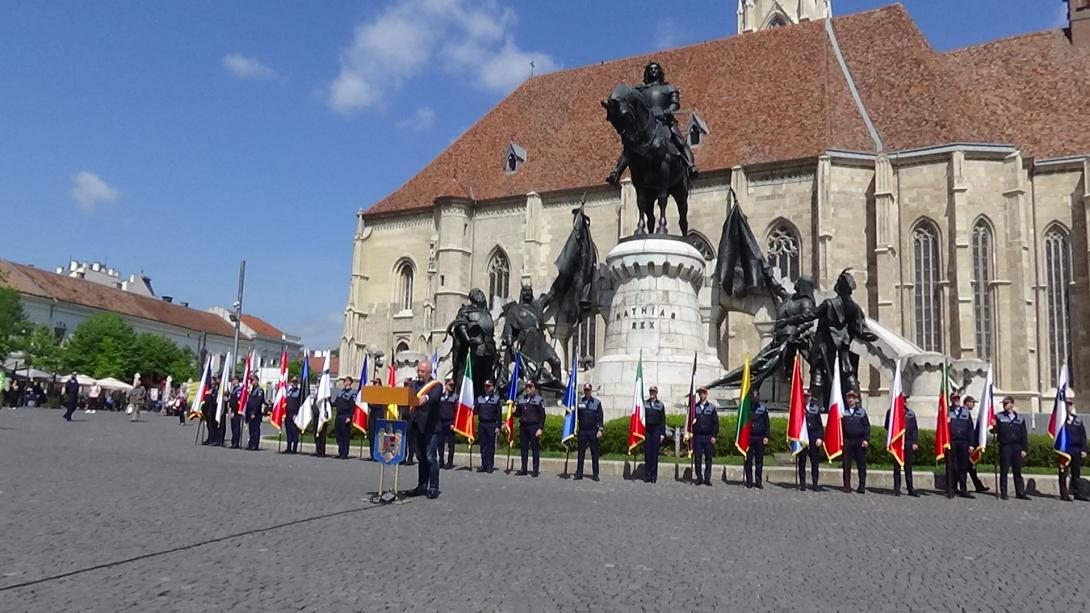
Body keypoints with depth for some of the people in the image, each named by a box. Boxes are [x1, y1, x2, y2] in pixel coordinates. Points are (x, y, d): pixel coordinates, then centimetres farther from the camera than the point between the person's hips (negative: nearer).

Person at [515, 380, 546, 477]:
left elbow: (542, 416, -6)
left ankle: (536, 470, 4)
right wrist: (514, 411, -5)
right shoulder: (521, 399, 13)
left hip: (534, 427, -5)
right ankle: (523, 469, 14)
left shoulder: (539, 400, -2)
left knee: (535, 449, -1)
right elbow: (518, 413, 18)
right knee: (523, 448, 7)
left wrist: (540, 428, -14)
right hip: (523, 426, 5)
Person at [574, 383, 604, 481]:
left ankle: (595, 474, 8)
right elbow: (576, 416, 9)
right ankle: (579, 473, 9)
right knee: (581, 453, 4)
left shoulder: (597, 402, 4)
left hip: (593, 432, -1)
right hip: (582, 431, 1)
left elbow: (600, 417, 0)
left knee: (594, 454, 2)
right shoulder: (579, 402, 7)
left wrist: (600, 430, -10)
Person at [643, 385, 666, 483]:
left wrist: (662, 433, -2)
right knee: (647, 453, 1)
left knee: (655, 453, 1)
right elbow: (641, 417, 7)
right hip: (646, 430, 1)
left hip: (656, 430, -1)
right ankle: (647, 475, 4)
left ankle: (654, 475, 6)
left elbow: (663, 420, 3)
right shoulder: (644, 404, 7)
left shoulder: (661, 405, 5)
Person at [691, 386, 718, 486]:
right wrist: (690, 434, 2)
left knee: (708, 459, 2)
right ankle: (699, 478, 9)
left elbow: (716, 422, 3)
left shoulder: (712, 407, 4)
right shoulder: (694, 407, 8)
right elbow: (690, 421, 10)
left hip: (708, 437, -1)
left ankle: (707, 478, 8)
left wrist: (714, 436, -4)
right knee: (697, 458, 1)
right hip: (697, 436, 1)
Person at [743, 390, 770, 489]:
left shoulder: (763, 408, 7)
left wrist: (766, 436, -1)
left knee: (759, 460, 3)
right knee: (748, 460, 2)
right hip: (748, 437, 0)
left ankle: (758, 481, 10)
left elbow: (767, 423, 8)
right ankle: (749, 481, 8)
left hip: (760, 437, 1)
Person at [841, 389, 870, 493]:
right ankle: (847, 486, 7)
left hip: (860, 441, 0)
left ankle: (862, 486, 7)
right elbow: (840, 426, 5)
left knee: (861, 465, 2)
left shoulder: (861, 411, 7)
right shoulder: (843, 411, 7)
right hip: (847, 441, 0)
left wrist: (866, 439, -5)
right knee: (847, 465, 2)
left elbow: (867, 426, 5)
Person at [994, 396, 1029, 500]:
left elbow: (1024, 436, 10)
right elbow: (995, 430, 1)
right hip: (1005, 446, -2)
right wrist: (993, 428, -23)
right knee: (1004, 471, 1)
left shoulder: (1020, 419, 11)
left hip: (1017, 447, 2)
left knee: (1017, 471, 6)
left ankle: (1020, 493, 10)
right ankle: (1003, 493, 5)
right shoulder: (999, 417, 6)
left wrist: (1024, 449, 3)